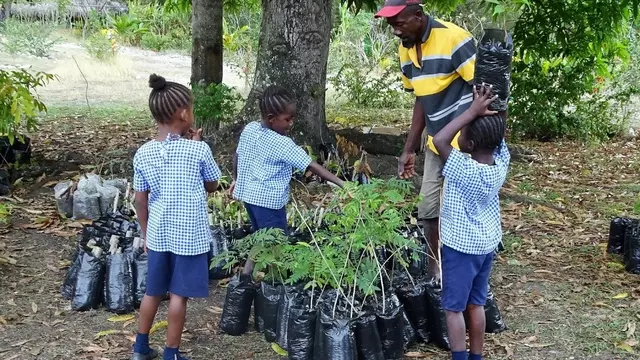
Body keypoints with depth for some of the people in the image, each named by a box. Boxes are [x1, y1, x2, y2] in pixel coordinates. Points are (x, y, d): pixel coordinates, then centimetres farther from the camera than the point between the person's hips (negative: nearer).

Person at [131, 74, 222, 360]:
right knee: (178, 294, 6)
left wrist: (146, 233, 15)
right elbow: (212, 186, 2)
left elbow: (140, 200, 2)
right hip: (190, 235, -4)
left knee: (153, 291, 18)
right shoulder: (198, 150, -15)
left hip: (158, 234, 4)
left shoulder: (143, 154, -5)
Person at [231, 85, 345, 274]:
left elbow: (237, 156, 12)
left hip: (248, 193, 8)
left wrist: (236, 178, 29)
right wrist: (341, 183, -20)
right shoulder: (283, 144, -21)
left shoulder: (249, 129, -1)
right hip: (268, 199, -8)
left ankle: (245, 275, 29)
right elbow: (312, 166, -21)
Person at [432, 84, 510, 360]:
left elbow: (439, 140, -30)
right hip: (487, 244, 7)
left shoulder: (464, 171, -28)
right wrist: (488, 112, -10)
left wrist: (473, 111, -27)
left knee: (454, 308, 5)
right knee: (476, 304, 18)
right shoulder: (501, 163, -10)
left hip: (460, 246, -7)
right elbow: (497, 134, 6)